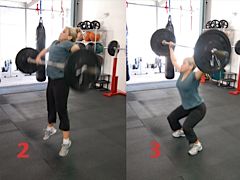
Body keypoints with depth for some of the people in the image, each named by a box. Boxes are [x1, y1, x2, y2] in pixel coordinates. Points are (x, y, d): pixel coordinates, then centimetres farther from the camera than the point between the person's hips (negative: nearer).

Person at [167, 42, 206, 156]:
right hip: (186, 106, 8)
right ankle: (180, 131, 40)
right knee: (171, 117, 13)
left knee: (186, 127, -24)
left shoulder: (194, 76, -25)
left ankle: (197, 145, 0)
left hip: (198, 108, -8)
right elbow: (174, 61, 6)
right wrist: (171, 48, 10)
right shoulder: (182, 73, -4)